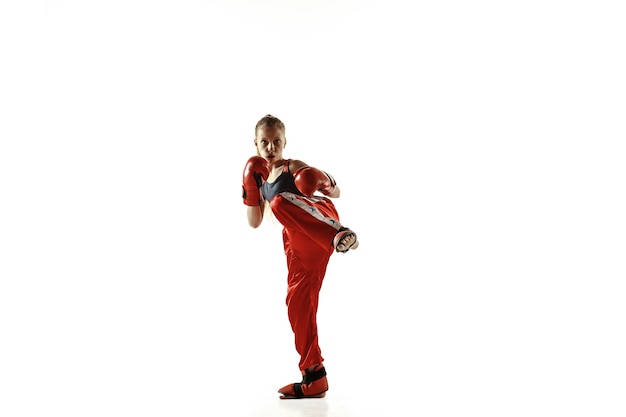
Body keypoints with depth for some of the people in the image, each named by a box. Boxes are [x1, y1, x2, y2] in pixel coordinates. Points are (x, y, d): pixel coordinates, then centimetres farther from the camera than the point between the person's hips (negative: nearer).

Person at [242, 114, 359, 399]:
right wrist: (250, 191, 10)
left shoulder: (294, 167, 5)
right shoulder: (260, 177, 23)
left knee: (280, 201, -35)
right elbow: (254, 222, 21)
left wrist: (328, 185, -17)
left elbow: (336, 193, 5)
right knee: (298, 301, 3)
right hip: (297, 241, 7)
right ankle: (314, 378, 11)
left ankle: (339, 234, -57)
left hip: (319, 217, -6)